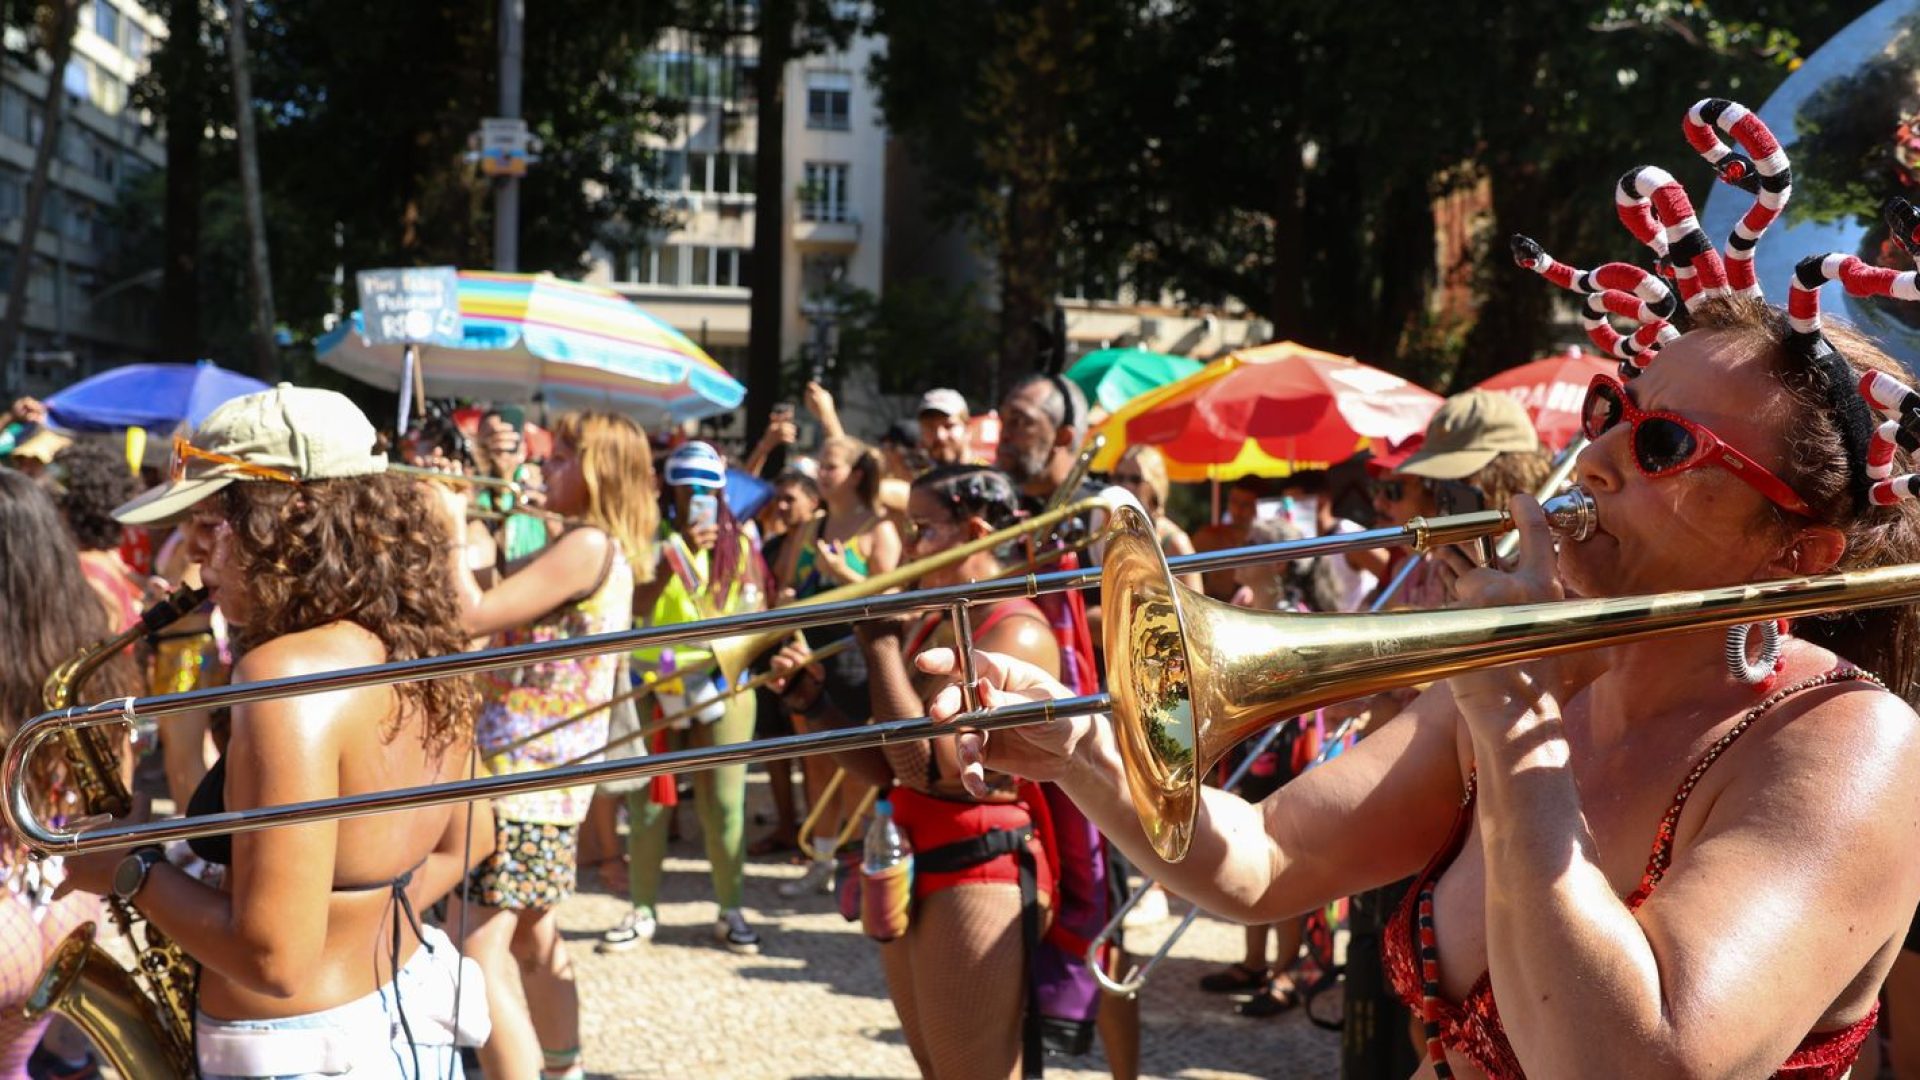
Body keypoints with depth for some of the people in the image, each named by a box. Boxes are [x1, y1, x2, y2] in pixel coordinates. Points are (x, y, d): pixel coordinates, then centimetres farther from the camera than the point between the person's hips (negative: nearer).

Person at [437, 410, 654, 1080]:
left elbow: (473, 617, -20)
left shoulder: (587, 545, -17)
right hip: (547, 775, 11)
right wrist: (460, 531, 10)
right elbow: (503, 618, 15)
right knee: (532, 942, 23)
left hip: (521, 775, -11)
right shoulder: (606, 552, 14)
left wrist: (452, 530, -9)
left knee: (479, 959, -12)